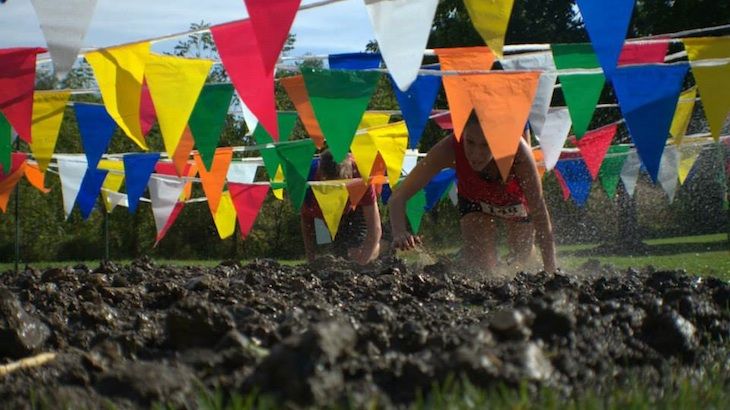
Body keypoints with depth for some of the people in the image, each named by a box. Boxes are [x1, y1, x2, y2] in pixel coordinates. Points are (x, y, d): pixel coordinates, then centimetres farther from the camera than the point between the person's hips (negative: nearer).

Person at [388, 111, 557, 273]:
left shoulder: (517, 149, -43)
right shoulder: (450, 149, -40)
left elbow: (539, 212, -36)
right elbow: (399, 196, -38)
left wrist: (551, 273, -39)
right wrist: (399, 233, -58)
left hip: (517, 200, 0)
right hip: (474, 199, 0)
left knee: (519, 265, 14)